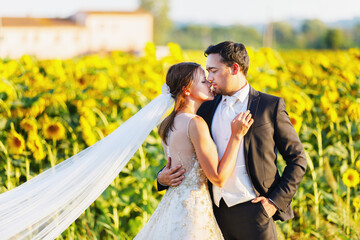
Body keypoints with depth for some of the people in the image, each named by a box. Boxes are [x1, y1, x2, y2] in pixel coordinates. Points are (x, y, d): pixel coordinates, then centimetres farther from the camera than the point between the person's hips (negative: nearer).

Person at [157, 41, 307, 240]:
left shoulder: (270, 106, -1)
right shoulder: (207, 109, 11)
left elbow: (297, 160, 1)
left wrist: (277, 201, -8)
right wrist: (163, 177, -2)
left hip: (252, 210, -4)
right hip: (216, 212, 4)